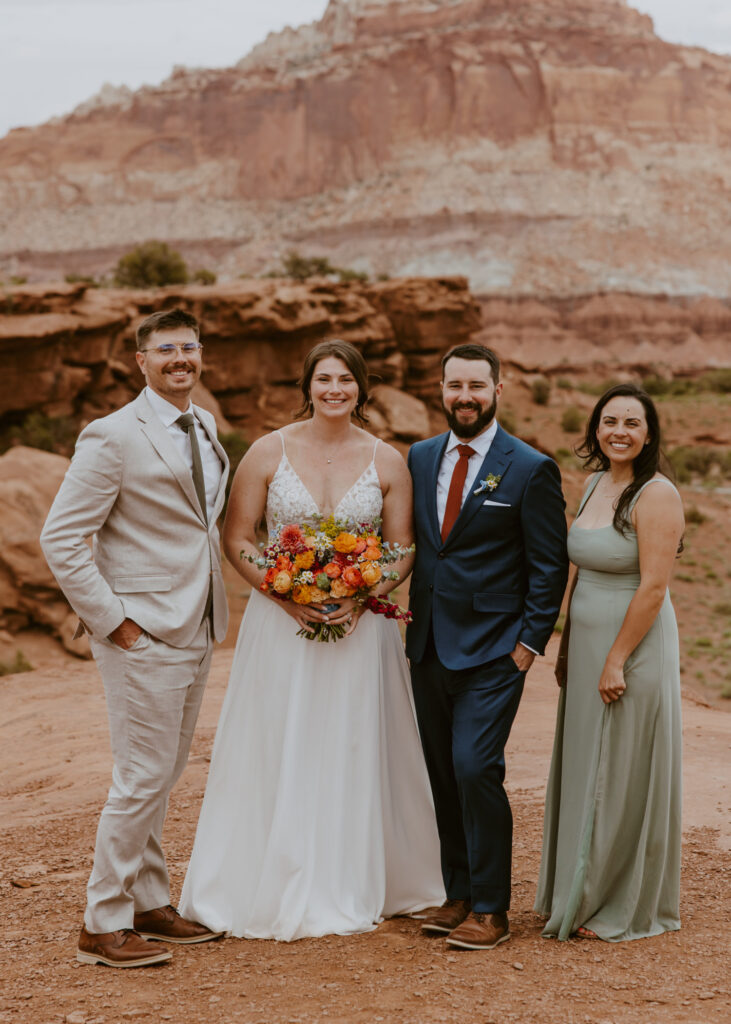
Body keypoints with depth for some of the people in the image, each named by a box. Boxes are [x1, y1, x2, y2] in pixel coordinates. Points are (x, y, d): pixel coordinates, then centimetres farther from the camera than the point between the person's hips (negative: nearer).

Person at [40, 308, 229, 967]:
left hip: (196, 633, 8)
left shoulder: (205, 426, 11)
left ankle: (148, 903, 28)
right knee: (143, 778, -4)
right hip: (143, 634, -8)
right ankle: (104, 925, 7)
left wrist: (212, 609, 13)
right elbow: (61, 538, -14)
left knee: (163, 776, 16)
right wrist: (111, 620, -16)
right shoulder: (113, 436, -13)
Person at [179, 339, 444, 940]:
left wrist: (360, 598, -13)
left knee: (354, 754, 7)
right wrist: (285, 595, -14)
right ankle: (271, 888, 15)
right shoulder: (269, 452, -1)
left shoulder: (387, 462, 2)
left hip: (360, 624, 1)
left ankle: (352, 888, 21)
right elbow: (236, 539, 0)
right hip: (280, 622, -1)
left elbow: (403, 551, 4)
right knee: (276, 756, 2)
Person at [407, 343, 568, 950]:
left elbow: (550, 566, -4)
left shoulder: (530, 469, -6)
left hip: (492, 650, -6)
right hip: (429, 645, 6)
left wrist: (530, 643, -9)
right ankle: (459, 894, 21)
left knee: (475, 767, -12)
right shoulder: (421, 458, 10)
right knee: (443, 772, 10)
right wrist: (411, 618, 7)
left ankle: (490, 910, -1)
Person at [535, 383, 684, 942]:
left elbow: (653, 587, -20)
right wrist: (567, 647, 15)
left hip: (635, 646, -8)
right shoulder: (596, 484, 10)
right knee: (586, 771, 14)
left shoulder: (657, 495, -15)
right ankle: (584, 895, 27)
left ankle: (629, 909, 16)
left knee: (626, 776, 2)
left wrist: (616, 662, -20)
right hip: (588, 645, 8)